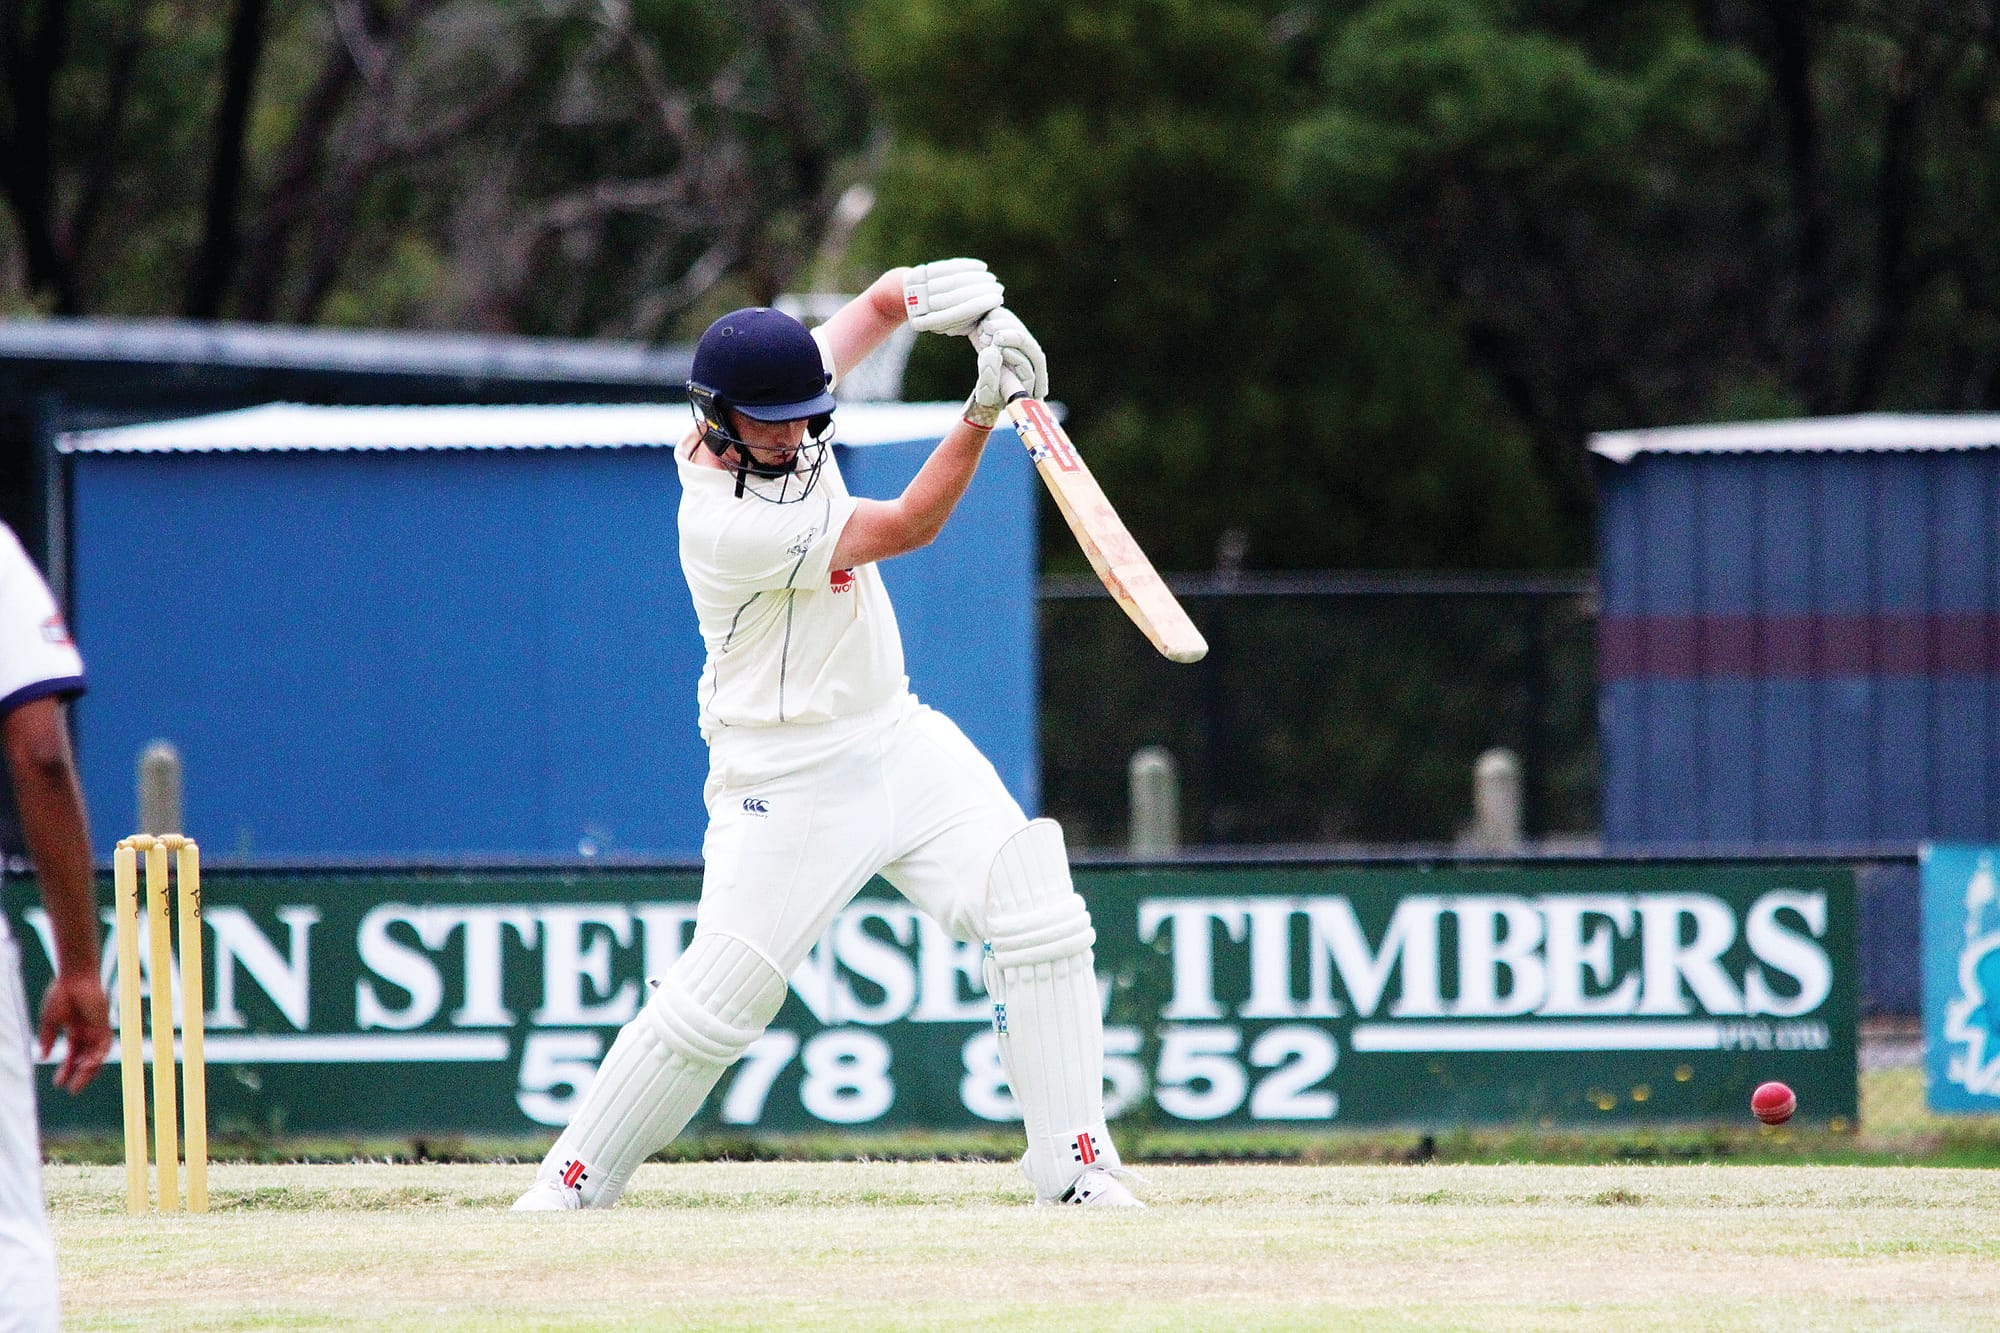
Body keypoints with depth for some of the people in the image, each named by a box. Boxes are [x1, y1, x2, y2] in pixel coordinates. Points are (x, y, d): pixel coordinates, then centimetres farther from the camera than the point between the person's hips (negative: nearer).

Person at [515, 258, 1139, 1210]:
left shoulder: (779, 408, -3)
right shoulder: (726, 524, -25)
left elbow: (881, 303, 6)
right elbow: (908, 526, -21)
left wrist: (944, 295, -18)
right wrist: (984, 408, -27)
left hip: (899, 737, 8)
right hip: (788, 779, -8)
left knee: (1039, 919, -6)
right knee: (720, 998, -9)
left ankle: (1075, 1167, -3)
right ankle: (574, 1183, 7)